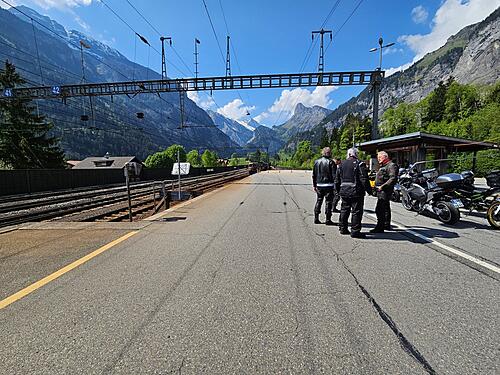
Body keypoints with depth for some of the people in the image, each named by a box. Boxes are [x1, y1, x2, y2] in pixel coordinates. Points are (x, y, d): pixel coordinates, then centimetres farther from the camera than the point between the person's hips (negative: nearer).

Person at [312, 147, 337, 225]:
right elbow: (334, 175, -11)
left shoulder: (317, 162, 8)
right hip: (328, 185, -5)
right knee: (328, 202, 2)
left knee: (318, 201, 14)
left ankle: (316, 218, 16)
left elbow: (314, 175, 12)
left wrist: (314, 185, 18)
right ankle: (328, 220, 5)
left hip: (319, 185, 5)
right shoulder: (331, 162, -9)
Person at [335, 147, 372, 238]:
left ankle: (343, 228, 23)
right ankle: (355, 231, 1)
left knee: (344, 210, 16)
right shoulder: (360, 164, -8)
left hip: (344, 192, 6)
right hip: (356, 192, -6)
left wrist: (338, 190, 23)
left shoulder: (342, 164, 10)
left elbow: (337, 179, 14)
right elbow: (364, 179, -13)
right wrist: (369, 190, -4)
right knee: (357, 211, 0)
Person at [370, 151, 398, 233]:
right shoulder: (382, 166, 22)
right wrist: (376, 186, 15)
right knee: (385, 208, 19)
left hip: (385, 190, -11)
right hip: (380, 190, 11)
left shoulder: (391, 165, -11)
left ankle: (380, 227, -11)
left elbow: (393, 179, -22)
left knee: (379, 209, -14)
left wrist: (383, 186, -24)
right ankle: (387, 225, 31)